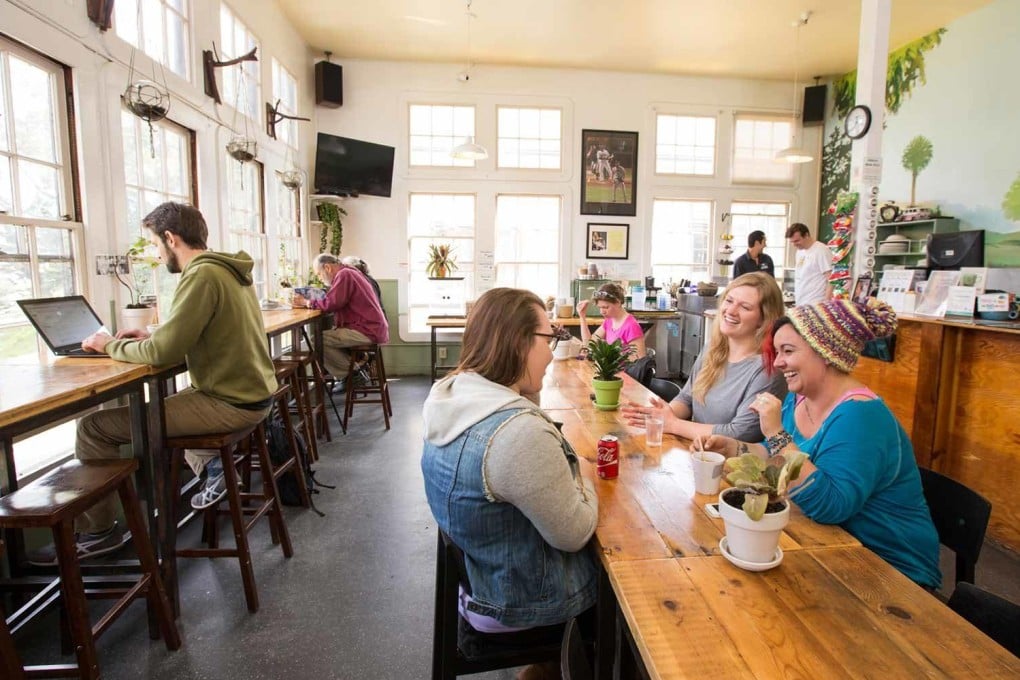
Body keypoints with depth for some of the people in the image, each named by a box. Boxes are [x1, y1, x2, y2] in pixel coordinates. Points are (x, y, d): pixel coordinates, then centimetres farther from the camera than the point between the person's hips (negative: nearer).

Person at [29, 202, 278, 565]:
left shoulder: (202, 275, -19)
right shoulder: (229, 270, 10)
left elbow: (163, 352, -22)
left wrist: (112, 345, -3)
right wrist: (152, 337, 11)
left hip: (230, 404, -10)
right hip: (251, 393, 10)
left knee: (94, 426, -2)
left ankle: (96, 531, 15)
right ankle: (213, 461, 21)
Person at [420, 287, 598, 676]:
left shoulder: (449, 395, -8)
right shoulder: (521, 431, -36)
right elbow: (575, 534, -22)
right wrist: (583, 478, -5)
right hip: (516, 598, -7)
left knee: (595, 555, 26)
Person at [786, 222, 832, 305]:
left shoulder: (821, 250, -9)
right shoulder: (799, 251, 15)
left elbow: (831, 280, -12)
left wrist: (826, 303, -17)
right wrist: (796, 294, 14)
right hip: (800, 304, 7)